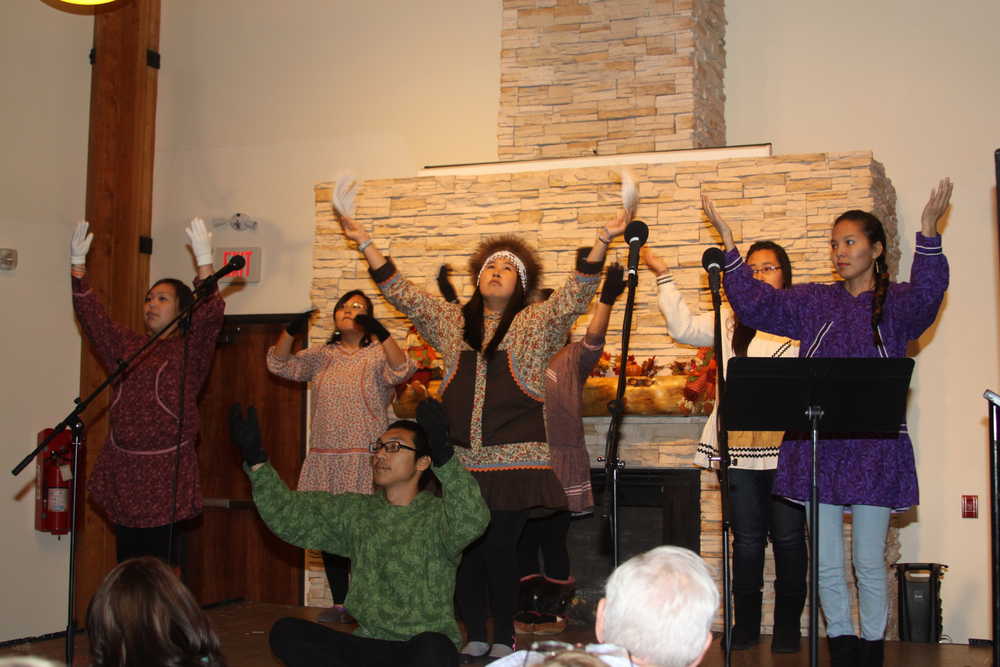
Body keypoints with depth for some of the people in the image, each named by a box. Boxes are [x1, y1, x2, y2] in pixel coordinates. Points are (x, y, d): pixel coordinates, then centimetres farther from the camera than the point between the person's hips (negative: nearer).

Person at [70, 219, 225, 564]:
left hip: (166, 473, -4)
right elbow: (91, 315, 11)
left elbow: (210, 316, -15)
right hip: (122, 468, 5)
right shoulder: (126, 345, 16)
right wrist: (77, 263, 3)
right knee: (127, 563, 7)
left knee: (162, 563, -5)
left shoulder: (190, 350, 2)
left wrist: (204, 261, -26)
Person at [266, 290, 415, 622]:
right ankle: (340, 603, 18)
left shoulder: (379, 353, 1)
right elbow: (280, 364, 8)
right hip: (324, 459, 5)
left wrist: (381, 334, -32)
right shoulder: (322, 355, 15)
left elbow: (401, 371, -19)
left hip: (365, 460, -5)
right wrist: (290, 331, -9)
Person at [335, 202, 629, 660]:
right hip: (461, 457, 3)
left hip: (514, 456, -3)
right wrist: (364, 242, 11)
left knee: (498, 547, -6)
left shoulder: (537, 323, 7)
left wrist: (603, 240, -17)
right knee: (465, 547, 3)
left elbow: (576, 294, -6)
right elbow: (401, 292, 15)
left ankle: (504, 639, 11)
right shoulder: (452, 322, 15)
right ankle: (475, 637, 18)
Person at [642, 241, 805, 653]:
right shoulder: (732, 322, 14)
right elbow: (683, 327, 7)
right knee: (747, 538, 7)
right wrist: (663, 276, 6)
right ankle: (746, 623, 18)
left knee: (788, 537, 3)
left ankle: (788, 624, 15)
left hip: (788, 446, -2)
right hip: (741, 447, 2)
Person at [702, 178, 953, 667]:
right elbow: (755, 303, 3)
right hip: (817, 448, 3)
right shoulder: (814, 302, 10)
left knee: (869, 563, 4)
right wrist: (729, 246, -6)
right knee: (826, 564, 6)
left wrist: (928, 234, -34)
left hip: (875, 449, -3)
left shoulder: (895, 303, 2)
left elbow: (925, 297, -20)